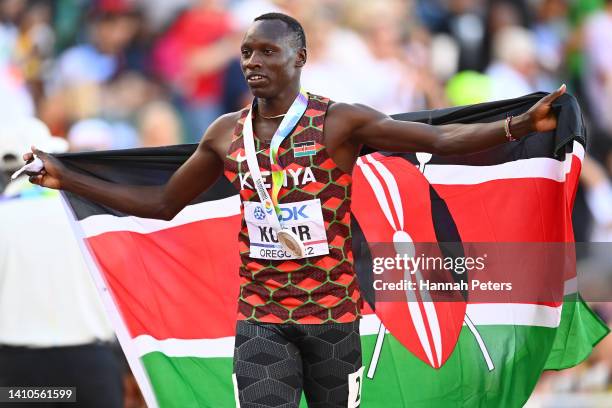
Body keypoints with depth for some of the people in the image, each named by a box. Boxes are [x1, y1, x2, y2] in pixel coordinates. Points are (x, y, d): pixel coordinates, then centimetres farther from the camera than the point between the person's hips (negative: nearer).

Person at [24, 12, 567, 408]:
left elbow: (439, 140, -11)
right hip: (261, 318, 2)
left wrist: (519, 126, -26)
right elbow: (162, 203, 18)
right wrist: (66, 179, 16)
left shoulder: (341, 122, -6)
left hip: (333, 312, -2)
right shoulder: (226, 135, 6)